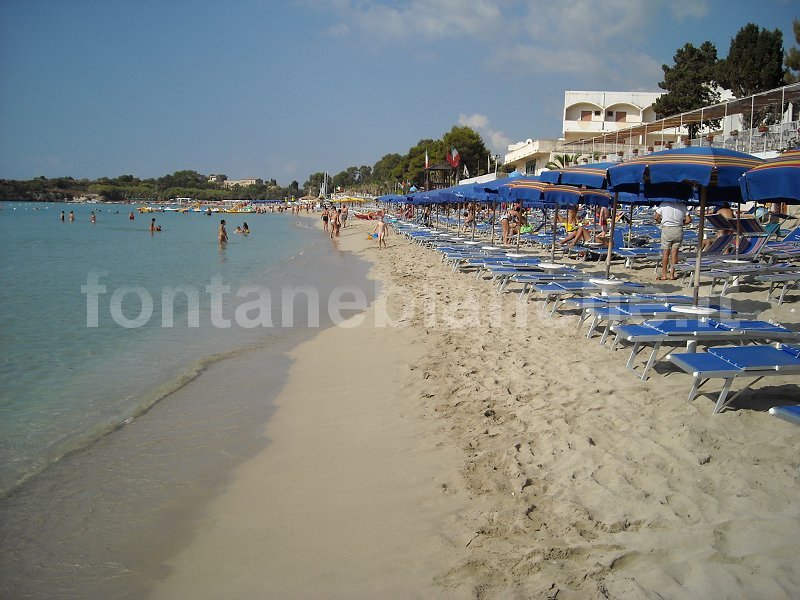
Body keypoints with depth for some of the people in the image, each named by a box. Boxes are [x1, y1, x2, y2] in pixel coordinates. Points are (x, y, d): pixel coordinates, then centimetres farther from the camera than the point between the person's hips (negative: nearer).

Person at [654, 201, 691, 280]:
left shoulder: (664, 204, -2)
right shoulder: (682, 205, 2)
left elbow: (656, 218, -1)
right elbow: (689, 220, 3)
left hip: (666, 229, -1)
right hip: (678, 230, 2)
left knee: (665, 252, 3)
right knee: (674, 252, 7)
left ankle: (664, 275, 4)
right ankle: (672, 274, 7)